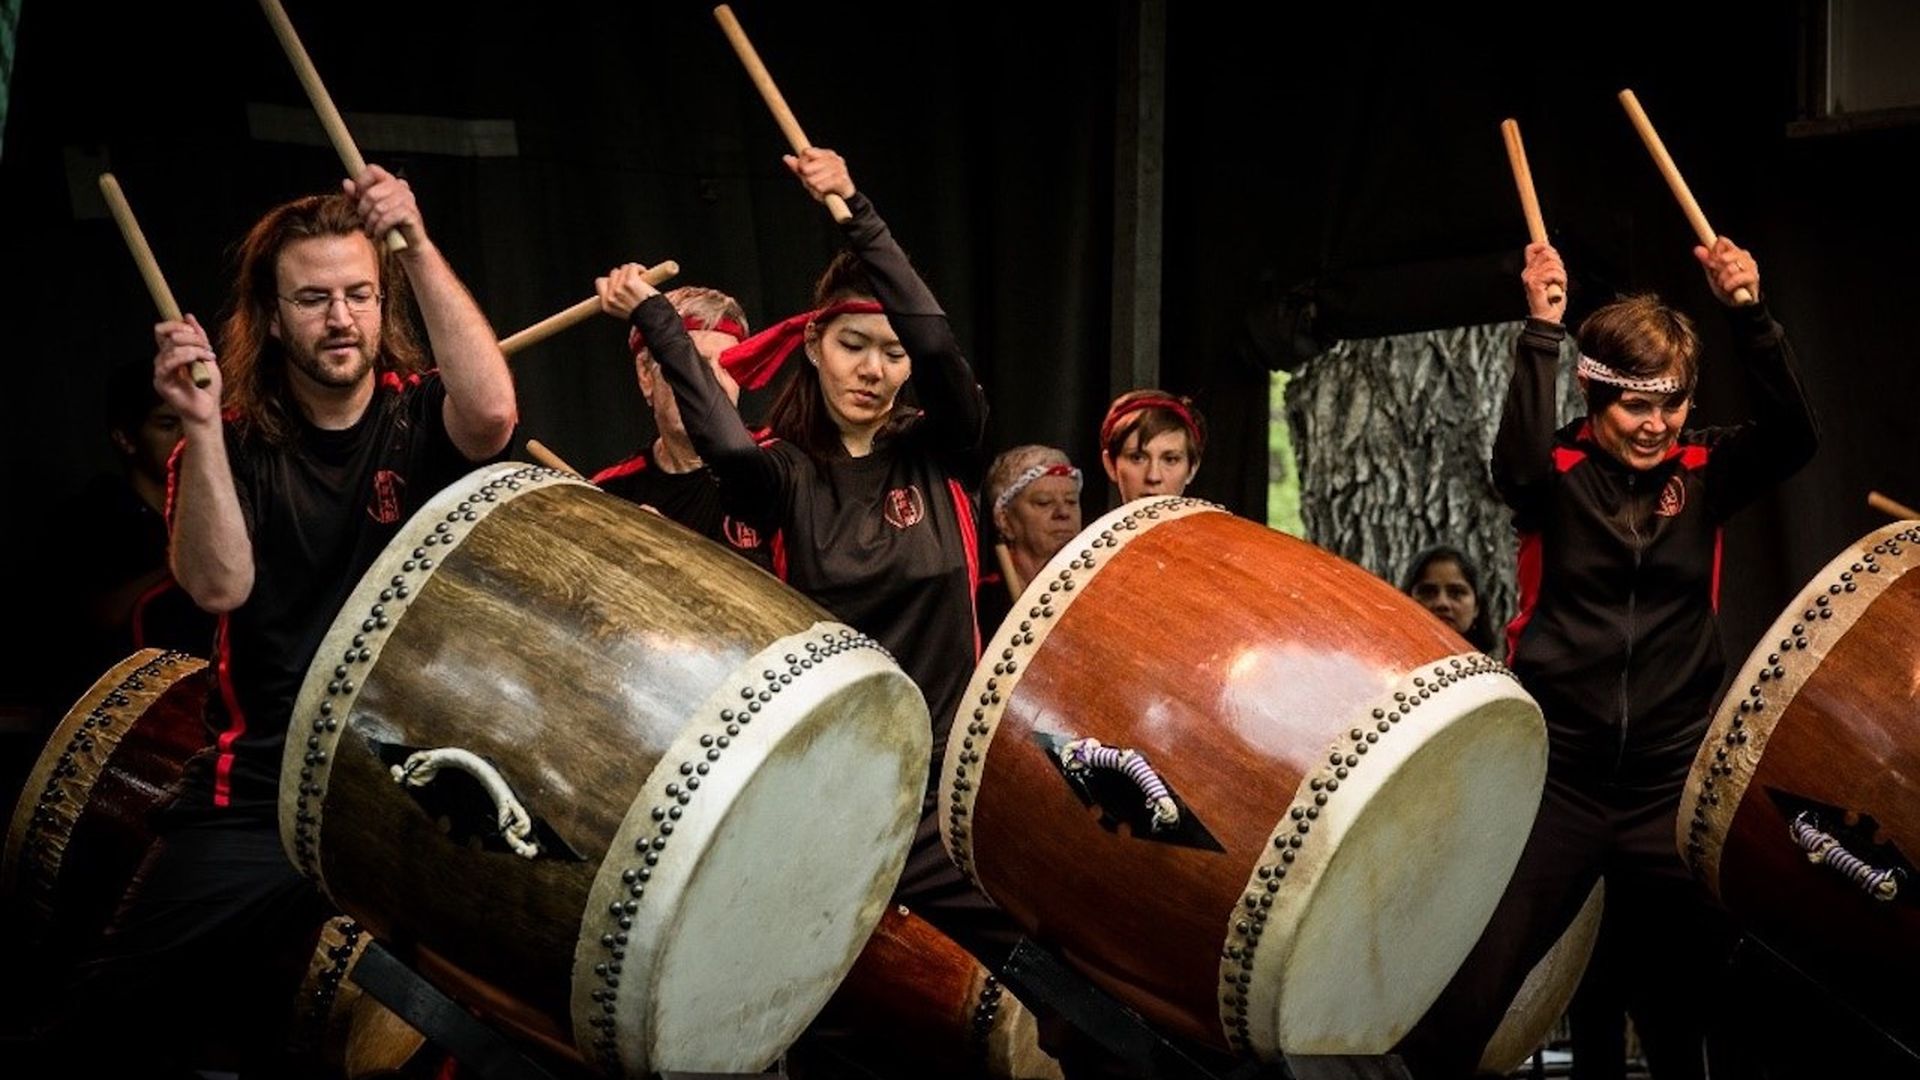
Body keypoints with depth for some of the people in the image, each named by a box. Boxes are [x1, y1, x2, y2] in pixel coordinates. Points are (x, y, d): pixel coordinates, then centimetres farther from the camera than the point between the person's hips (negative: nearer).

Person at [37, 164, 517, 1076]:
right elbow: (219, 585, -13)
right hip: (257, 793, 1)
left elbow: (493, 415, -24)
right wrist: (200, 425, -22)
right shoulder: (238, 439, 2)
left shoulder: (420, 414, 0)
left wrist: (419, 247, -28)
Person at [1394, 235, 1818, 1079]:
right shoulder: (1560, 471, -4)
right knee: (1463, 999, -4)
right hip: (1555, 774, -2)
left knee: (1690, 998, 10)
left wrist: (1749, 315, -27)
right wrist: (1542, 329, -28)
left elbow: (1794, 436, -14)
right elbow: (1516, 466, -26)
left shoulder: (1703, 472, 3)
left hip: (1669, 781, 3)